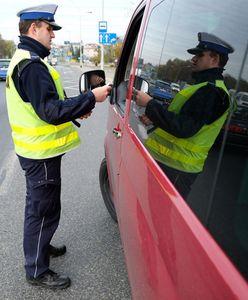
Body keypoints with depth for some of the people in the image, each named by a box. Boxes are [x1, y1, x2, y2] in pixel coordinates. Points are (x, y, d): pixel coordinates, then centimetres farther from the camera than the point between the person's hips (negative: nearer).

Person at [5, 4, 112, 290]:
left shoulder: (22, 59, 14)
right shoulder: (32, 64, -20)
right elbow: (51, 112, -28)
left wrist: (77, 109, 6)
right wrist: (90, 97, -23)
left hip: (34, 150, 11)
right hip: (41, 153, -11)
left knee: (37, 206, 24)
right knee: (44, 210, 3)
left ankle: (39, 246, 45)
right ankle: (37, 271, 21)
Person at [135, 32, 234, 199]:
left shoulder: (211, 91, -18)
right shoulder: (206, 87, 19)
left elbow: (183, 128, -27)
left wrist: (150, 103, -22)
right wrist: (154, 118, 9)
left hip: (175, 168, -10)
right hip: (169, 160, 10)